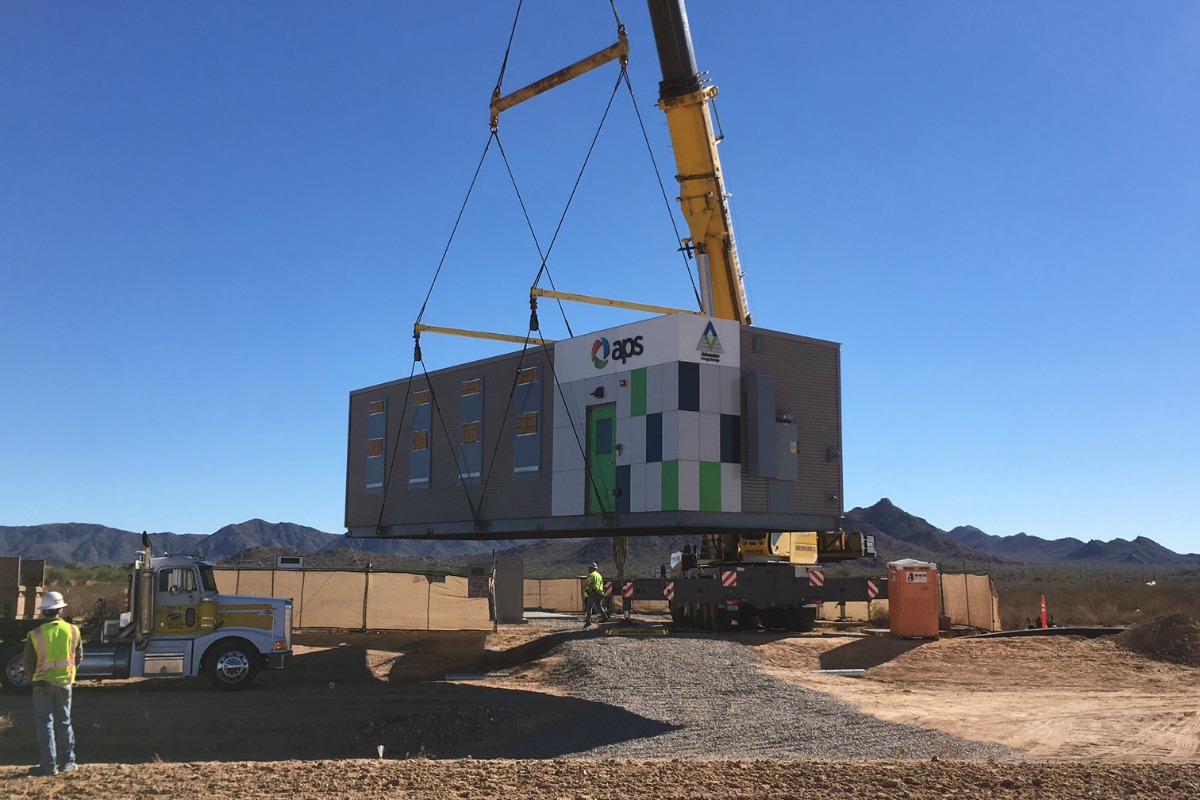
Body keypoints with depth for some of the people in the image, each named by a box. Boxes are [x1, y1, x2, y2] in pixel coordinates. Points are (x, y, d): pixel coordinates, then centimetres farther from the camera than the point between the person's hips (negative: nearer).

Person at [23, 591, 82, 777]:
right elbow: (78, 658, 4)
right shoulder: (73, 630, -8)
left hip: (43, 685, -2)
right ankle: (67, 762, 21)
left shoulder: (35, 635, -14)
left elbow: (28, 668, -7)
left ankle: (49, 765, 5)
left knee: (45, 724, 6)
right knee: (64, 723, 15)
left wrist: (38, 672, 12)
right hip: (65, 683, 2)